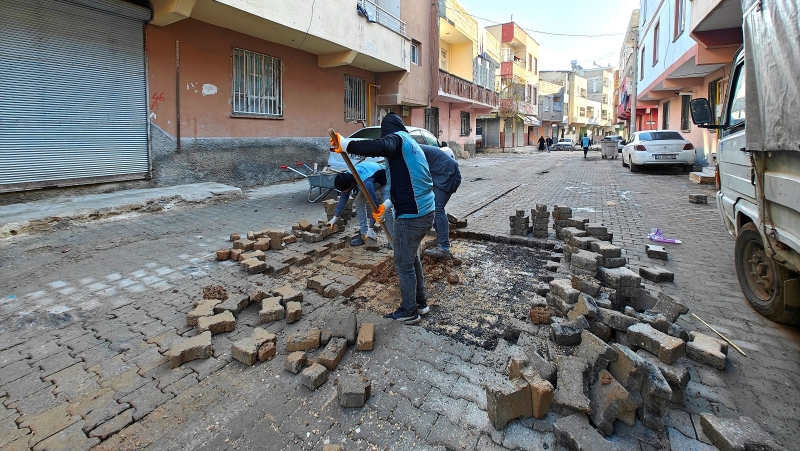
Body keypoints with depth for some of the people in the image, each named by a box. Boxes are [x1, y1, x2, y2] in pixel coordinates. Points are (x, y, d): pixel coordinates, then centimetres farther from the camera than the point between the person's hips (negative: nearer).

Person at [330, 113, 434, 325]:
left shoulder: (397, 139, -7)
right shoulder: (410, 143, 21)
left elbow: (379, 146, -33)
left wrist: (345, 145, -25)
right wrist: (387, 205, 22)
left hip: (411, 216, -10)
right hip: (424, 211, 10)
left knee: (404, 264, 6)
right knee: (412, 258, 23)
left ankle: (408, 312, 22)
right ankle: (420, 302, 37)